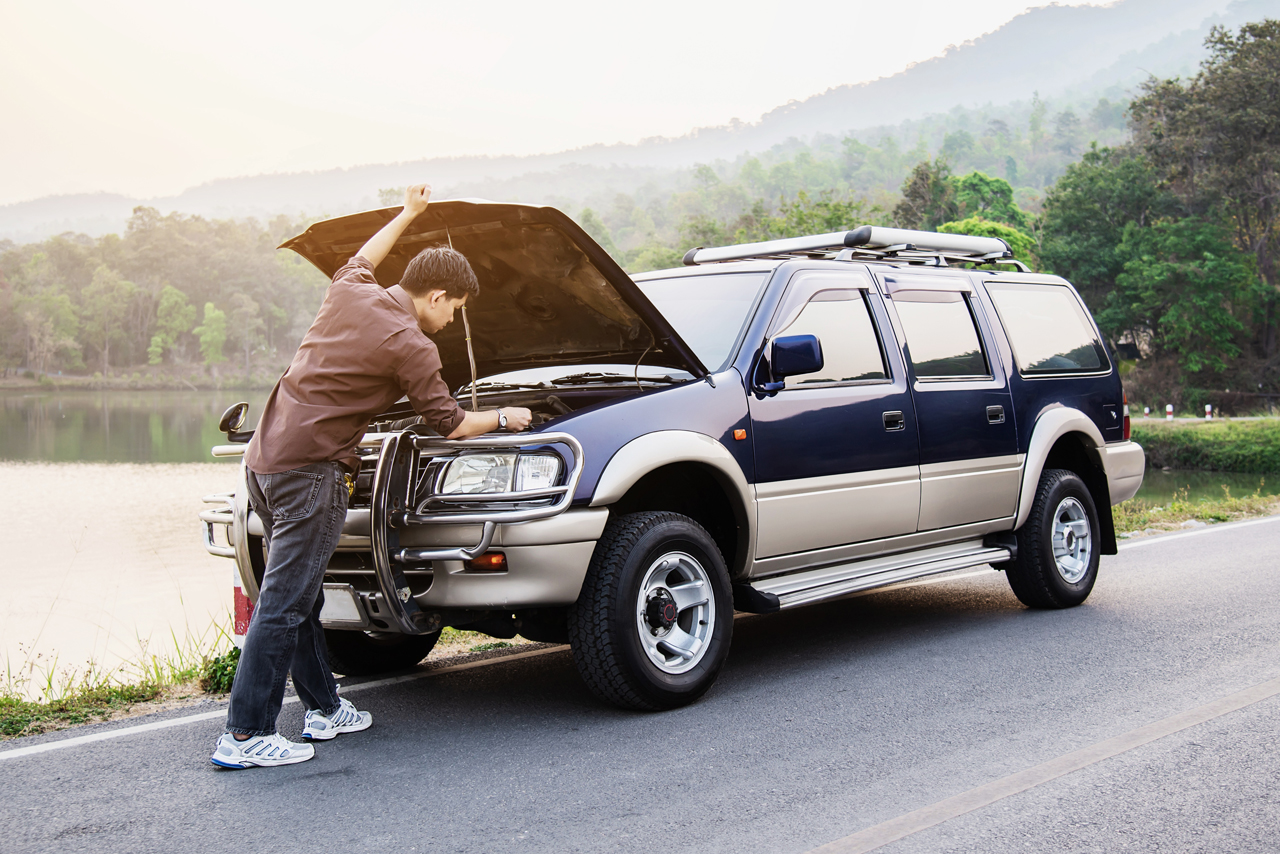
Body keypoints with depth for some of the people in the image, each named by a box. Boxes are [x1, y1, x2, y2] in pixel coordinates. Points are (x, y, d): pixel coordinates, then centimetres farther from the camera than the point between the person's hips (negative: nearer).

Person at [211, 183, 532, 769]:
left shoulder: (347, 294, 10)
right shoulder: (409, 347, -10)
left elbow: (359, 262, 37)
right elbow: (451, 425, 0)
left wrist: (408, 214, 45)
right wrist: (504, 419, 18)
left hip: (265, 457, 9)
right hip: (309, 470, -9)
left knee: (300, 595, 16)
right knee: (284, 604, -6)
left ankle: (324, 708, 28)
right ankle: (244, 736, -4)